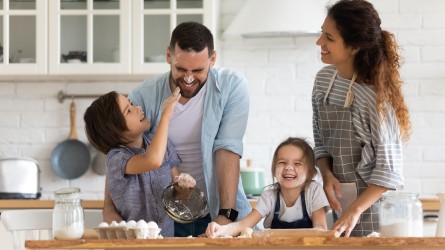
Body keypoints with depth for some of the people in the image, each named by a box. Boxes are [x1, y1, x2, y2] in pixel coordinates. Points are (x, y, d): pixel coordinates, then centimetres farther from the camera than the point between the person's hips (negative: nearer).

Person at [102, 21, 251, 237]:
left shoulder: (232, 87, -5)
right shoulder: (144, 96, -5)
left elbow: (228, 149, -12)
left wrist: (226, 214, -20)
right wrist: (109, 209, -21)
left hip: (217, 212, -1)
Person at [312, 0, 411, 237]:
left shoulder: (374, 95, -20)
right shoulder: (323, 79, 0)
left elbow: (389, 166, -18)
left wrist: (355, 211, -24)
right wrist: (327, 174, -8)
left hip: (372, 200, -6)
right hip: (341, 198, 6)